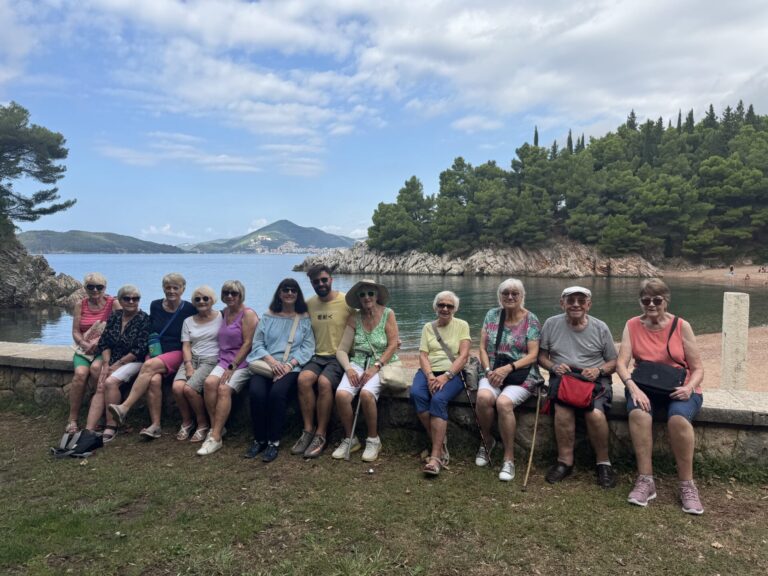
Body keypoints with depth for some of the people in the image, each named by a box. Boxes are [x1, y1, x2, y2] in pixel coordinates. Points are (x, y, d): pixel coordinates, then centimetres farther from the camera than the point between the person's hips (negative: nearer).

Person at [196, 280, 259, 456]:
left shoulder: (248, 314, -5)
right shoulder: (225, 312, 18)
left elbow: (247, 343, -12)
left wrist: (232, 367, -16)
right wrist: (227, 366, 8)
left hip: (242, 362, -6)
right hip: (224, 360, 6)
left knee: (224, 388, -27)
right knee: (209, 382, -23)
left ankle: (215, 437, -23)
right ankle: (215, 427, -13)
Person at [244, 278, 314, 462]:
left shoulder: (305, 319, 9)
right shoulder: (268, 317, 16)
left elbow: (307, 348, 1)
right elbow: (257, 344, 8)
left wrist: (289, 365, -15)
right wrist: (271, 361, -11)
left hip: (292, 367, -2)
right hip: (266, 364, 2)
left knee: (277, 392, -32)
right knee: (256, 392, -27)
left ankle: (274, 441, -17)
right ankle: (259, 439, -9)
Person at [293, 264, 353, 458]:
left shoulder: (347, 301, -4)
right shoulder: (309, 304, 10)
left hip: (340, 357, -4)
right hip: (318, 356, 4)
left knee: (324, 382, -30)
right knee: (303, 378, -26)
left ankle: (321, 435, -15)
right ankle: (308, 430, -13)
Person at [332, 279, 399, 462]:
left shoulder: (387, 314, -1)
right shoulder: (354, 318, 6)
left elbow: (392, 345, -7)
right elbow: (342, 350, 4)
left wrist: (376, 367, -16)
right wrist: (348, 368, -15)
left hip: (383, 363, -3)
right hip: (358, 363, 3)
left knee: (366, 394, -32)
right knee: (341, 394, -25)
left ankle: (373, 440, -7)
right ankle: (350, 439, -1)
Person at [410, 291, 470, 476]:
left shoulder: (462, 325, 7)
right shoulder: (428, 327, 15)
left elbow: (463, 356, -4)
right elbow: (423, 356, 6)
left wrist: (446, 376, -18)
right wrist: (430, 376, -14)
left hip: (452, 373, -3)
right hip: (429, 371, 3)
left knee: (439, 399, -33)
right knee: (416, 394, -30)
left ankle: (436, 455, -29)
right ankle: (440, 444, -17)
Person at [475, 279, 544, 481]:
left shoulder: (531, 320, 0)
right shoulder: (492, 315, 10)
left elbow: (532, 356, -6)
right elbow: (483, 348, 9)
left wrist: (508, 369, -18)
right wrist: (488, 370, -8)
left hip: (522, 375, -3)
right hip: (493, 373, 3)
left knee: (503, 402, -33)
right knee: (483, 397, -30)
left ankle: (509, 459, -16)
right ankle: (487, 440, -1)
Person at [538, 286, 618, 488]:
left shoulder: (600, 328, 6)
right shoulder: (551, 324, 6)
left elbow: (613, 362, 11)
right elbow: (541, 356, 11)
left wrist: (598, 371, -10)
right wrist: (554, 367, -10)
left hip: (594, 379, 0)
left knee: (595, 413, -29)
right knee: (563, 410, -31)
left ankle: (603, 463, -6)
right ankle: (565, 461, -15)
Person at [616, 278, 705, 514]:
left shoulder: (681, 326, -1)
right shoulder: (632, 325, 2)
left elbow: (698, 368, 1)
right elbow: (621, 363, -7)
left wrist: (689, 387, -20)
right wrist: (633, 388, -24)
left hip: (679, 389, -1)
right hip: (645, 387, 1)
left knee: (678, 418, -33)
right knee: (638, 413, -32)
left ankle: (687, 486, -17)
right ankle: (645, 481, -23)